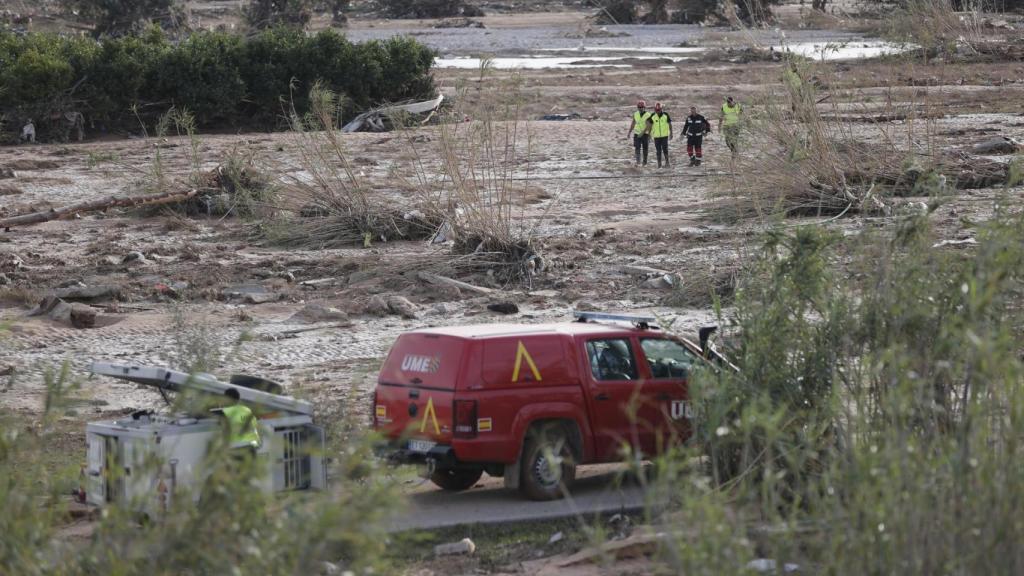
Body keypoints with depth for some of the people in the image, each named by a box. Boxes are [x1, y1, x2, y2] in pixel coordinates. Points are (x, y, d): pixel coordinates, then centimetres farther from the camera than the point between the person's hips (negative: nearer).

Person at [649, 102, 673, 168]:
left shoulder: (665, 115, -6)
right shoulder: (653, 116, -1)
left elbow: (670, 124, 2)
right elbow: (650, 125, 8)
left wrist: (671, 133, 1)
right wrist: (649, 134, 7)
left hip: (664, 135, -2)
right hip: (656, 136, 2)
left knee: (665, 149, -9)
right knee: (658, 150, 4)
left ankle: (667, 162, 5)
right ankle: (659, 163, 12)